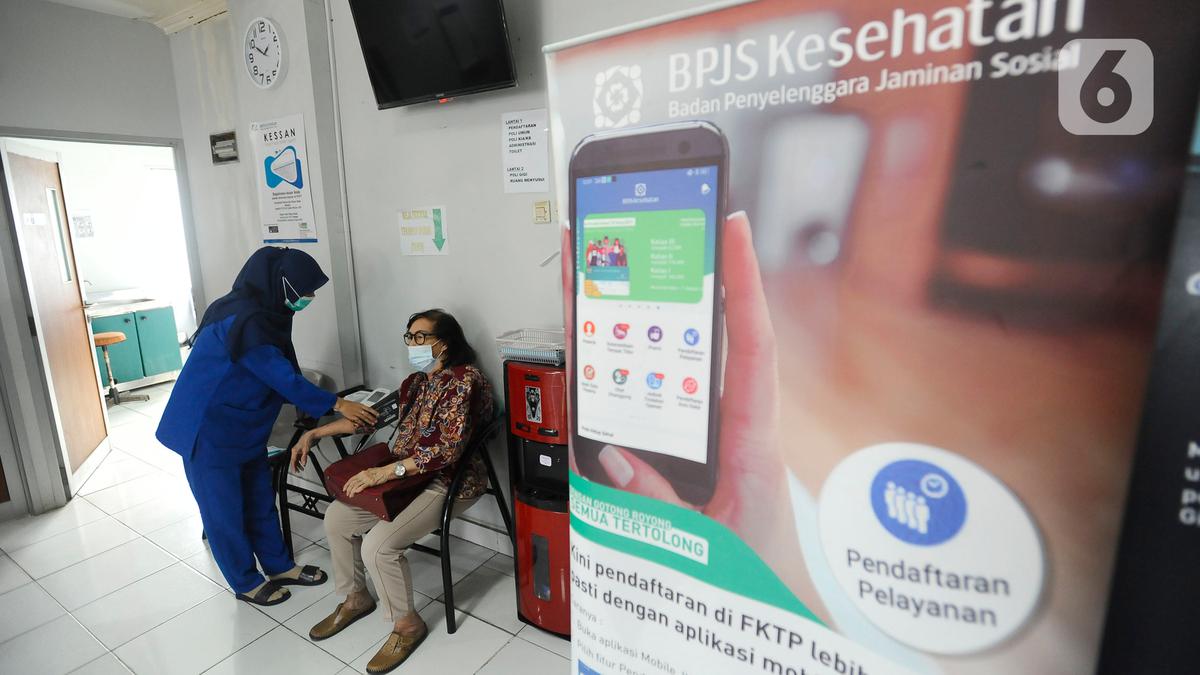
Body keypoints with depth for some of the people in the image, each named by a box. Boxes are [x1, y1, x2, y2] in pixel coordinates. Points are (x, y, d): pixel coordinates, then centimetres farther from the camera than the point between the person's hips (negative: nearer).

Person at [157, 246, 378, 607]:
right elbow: (283, 378, -27)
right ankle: (246, 583, 25)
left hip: (243, 425, 9)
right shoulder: (243, 320, -28)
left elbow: (284, 373, 7)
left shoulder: (265, 311, 0)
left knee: (260, 499, 17)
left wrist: (320, 407, 3)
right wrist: (337, 404, -22)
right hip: (209, 429, -8)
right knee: (224, 509, 9)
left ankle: (279, 566, 32)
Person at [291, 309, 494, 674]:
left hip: (449, 482, -9)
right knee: (336, 517, 5)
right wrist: (314, 433, 10)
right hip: (406, 475, 9)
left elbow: (449, 448, -28)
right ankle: (355, 599, 27)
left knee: (378, 545, -22)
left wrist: (386, 472, -32)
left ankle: (407, 624, 4)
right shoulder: (416, 381, 9)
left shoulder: (464, 381, -19)